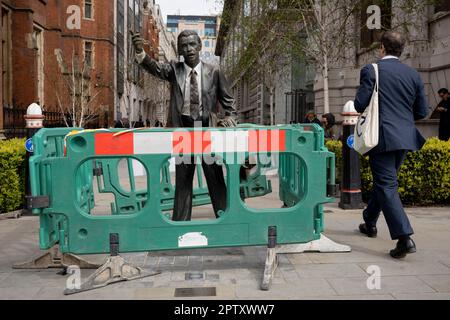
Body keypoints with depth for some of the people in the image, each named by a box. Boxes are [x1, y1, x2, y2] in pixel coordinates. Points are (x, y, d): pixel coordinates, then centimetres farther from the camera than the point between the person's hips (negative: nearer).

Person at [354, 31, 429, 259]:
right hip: (405, 138, 6)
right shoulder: (413, 74, 8)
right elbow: (422, 112, 8)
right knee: (384, 181, 21)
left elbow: (360, 105, -11)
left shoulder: (371, 70, -7)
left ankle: (404, 237, -14)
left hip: (382, 137, -6)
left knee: (386, 185, -4)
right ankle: (370, 223, 38)